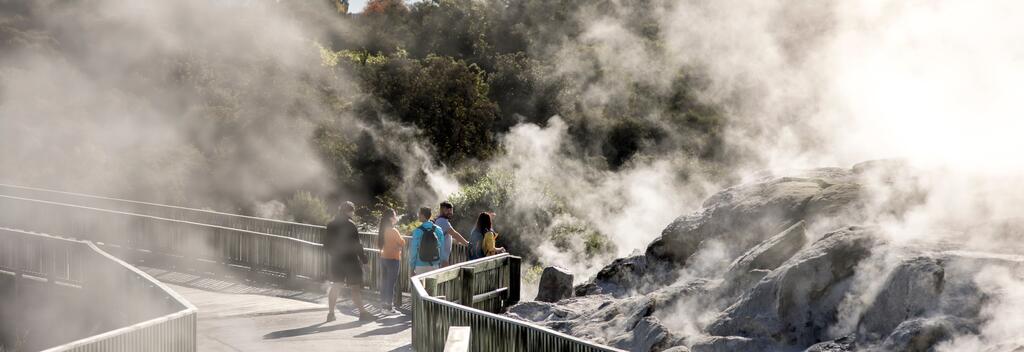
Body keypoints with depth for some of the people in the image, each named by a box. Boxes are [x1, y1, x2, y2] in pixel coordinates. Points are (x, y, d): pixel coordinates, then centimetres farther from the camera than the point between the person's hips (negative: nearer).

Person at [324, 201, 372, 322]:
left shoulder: (331, 225, 5)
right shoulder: (351, 225, -13)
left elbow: (326, 244, 10)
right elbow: (356, 244, -14)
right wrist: (363, 258, -4)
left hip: (336, 260, 5)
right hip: (351, 260, -5)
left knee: (335, 286, 12)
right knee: (355, 287, -2)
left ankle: (331, 313, 11)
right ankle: (362, 312, -1)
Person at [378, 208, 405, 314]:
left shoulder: (382, 230, 3)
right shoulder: (393, 231, -19)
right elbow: (402, 243, -9)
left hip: (383, 257, 8)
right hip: (393, 259, -8)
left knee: (384, 281, 13)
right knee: (391, 283, -2)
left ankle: (383, 305, 20)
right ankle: (389, 307, 0)